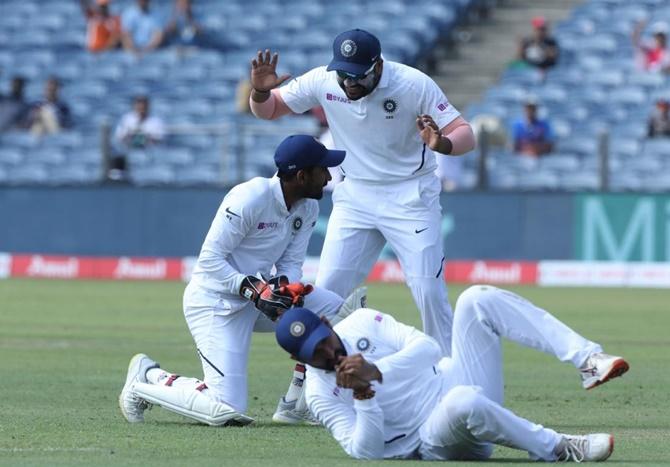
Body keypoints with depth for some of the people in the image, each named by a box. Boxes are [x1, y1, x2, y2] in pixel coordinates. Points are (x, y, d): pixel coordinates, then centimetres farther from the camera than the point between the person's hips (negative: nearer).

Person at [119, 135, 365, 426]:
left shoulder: (308, 207, 2)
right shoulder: (251, 198, -23)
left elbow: (291, 262, 6)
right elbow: (209, 260, -22)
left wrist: (286, 285, -17)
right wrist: (255, 289, -31)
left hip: (260, 294, 8)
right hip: (213, 301, -8)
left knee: (338, 311, -10)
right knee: (226, 412, -17)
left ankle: (297, 403, 3)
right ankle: (147, 379, 7)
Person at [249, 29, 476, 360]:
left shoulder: (414, 85, -20)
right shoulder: (323, 82, -12)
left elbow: (465, 135, -21)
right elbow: (267, 110, 0)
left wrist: (441, 143, -45)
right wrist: (260, 91, -24)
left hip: (411, 196, -3)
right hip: (355, 197, 3)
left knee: (428, 291, -9)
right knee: (326, 290, -1)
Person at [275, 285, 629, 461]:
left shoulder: (361, 323, 5)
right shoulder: (319, 396, -5)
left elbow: (427, 348, -8)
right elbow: (365, 451, -13)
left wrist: (376, 372, -22)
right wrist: (364, 401, -28)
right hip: (435, 441, -5)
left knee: (477, 299, -14)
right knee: (463, 401, -42)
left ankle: (588, 361, -21)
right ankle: (556, 449, -27)